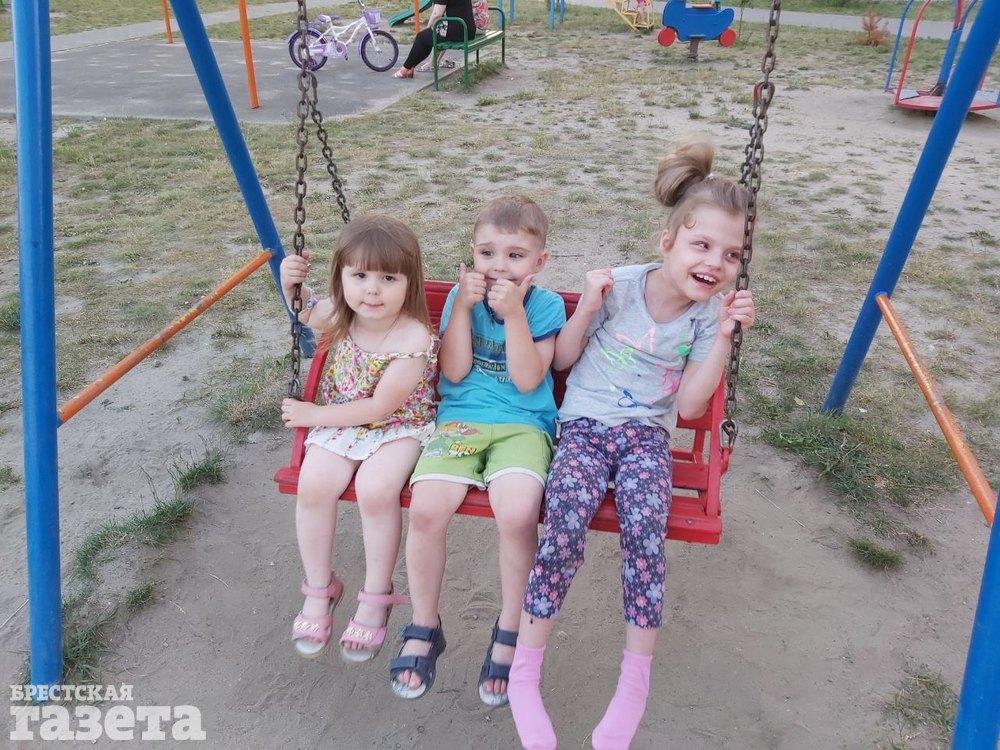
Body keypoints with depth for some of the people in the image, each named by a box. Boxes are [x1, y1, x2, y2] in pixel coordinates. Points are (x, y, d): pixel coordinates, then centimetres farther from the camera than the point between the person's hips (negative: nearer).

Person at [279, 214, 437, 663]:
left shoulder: (413, 340, -25)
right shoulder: (338, 315, -8)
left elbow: (380, 407, -22)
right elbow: (306, 310, 17)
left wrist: (314, 415, -16)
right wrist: (291, 283, -6)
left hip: (399, 426, -4)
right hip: (341, 421, 5)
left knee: (376, 489, -31)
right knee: (314, 484, -21)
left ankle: (377, 594, -5)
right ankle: (318, 589, 4)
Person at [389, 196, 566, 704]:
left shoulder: (546, 306, 2)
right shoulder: (461, 295, 8)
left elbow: (527, 380, -9)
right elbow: (454, 372, -1)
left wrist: (514, 314, -15)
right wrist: (463, 308, -9)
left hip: (522, 425, -2)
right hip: (459, 420, 2)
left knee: (517, 513, -31)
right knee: (426, 509, -24)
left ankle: (509, 630, -2)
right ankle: (423, 628, 2)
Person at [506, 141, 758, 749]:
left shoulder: (709, 313, 0)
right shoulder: (618, 287, -7)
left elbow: (689, 406, -5)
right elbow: (561, 361, 3)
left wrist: (724, 334, -13)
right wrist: (587, 307, -14)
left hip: (647, 434, 1)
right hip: (585, 425, -1)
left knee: (645, 524, -30)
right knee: (566, 518, -30)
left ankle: (636, 681, -9)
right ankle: (525, 672, -12)